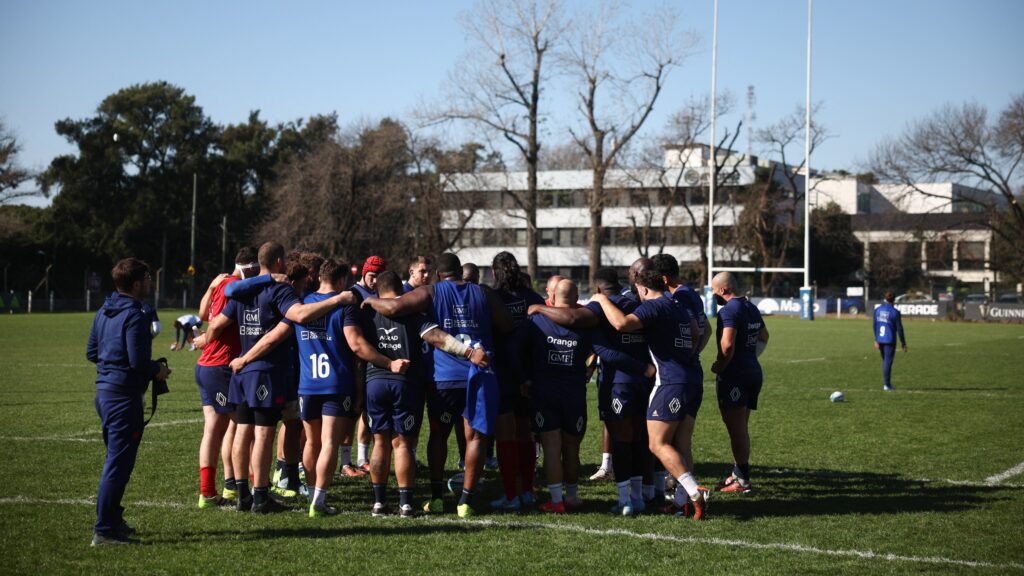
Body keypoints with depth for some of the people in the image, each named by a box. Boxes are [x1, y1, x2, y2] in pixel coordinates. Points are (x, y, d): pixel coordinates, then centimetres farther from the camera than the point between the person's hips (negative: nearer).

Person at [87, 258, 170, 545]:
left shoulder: (103, 312, 11)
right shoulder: (135, 316, -16)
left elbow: (92, 353, 17)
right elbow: (138, 361, -21)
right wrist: (158, 370, -4)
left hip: (104, 391, 10)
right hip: (125, 395, -10)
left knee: (117, 459, 21)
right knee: (119, 462, -6)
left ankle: (111, 519, 29)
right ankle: (104, 530, -5)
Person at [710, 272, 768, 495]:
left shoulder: (728, 311, -15)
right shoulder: (752, 309, 15)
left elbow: (727, 345, -26)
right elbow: (763, 337, 29)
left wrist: (718, 367, -12)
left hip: (734, 376, -9)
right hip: (753, 372, 9)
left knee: (736, 428, -6)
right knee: (741, 427, 16)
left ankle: (742, 480, -5)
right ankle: (738, 473, 24)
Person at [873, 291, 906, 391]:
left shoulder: (877, 310, 4)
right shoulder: (895, 312, -11)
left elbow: (875, 325, 8)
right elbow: (899, 328, -7)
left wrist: (876, 340, 15)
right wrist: (903, 343, 2)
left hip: (880, 340, 5)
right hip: (889, 340, -5)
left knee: (885, 361, 17)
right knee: (888, 361, -1)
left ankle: (886, 383, 20)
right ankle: (886, 385, 0)